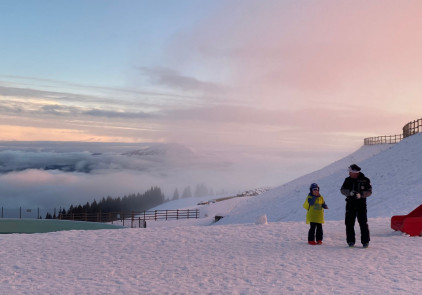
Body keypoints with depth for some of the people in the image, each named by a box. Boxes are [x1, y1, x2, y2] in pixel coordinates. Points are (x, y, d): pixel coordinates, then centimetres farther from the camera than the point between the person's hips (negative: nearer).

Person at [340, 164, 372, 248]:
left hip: (361, 204, -2)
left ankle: (365, 241, 5)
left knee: (363, 223, -4)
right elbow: (342, 190, 1)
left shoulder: (365, 180, -1)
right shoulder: (348, 180, 6)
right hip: (350, 204, 2)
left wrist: (361, 195, -20)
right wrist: (349, 192, -20)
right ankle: (351, 241, 11)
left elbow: (369, 191, -3)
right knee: (349, 223, 2)